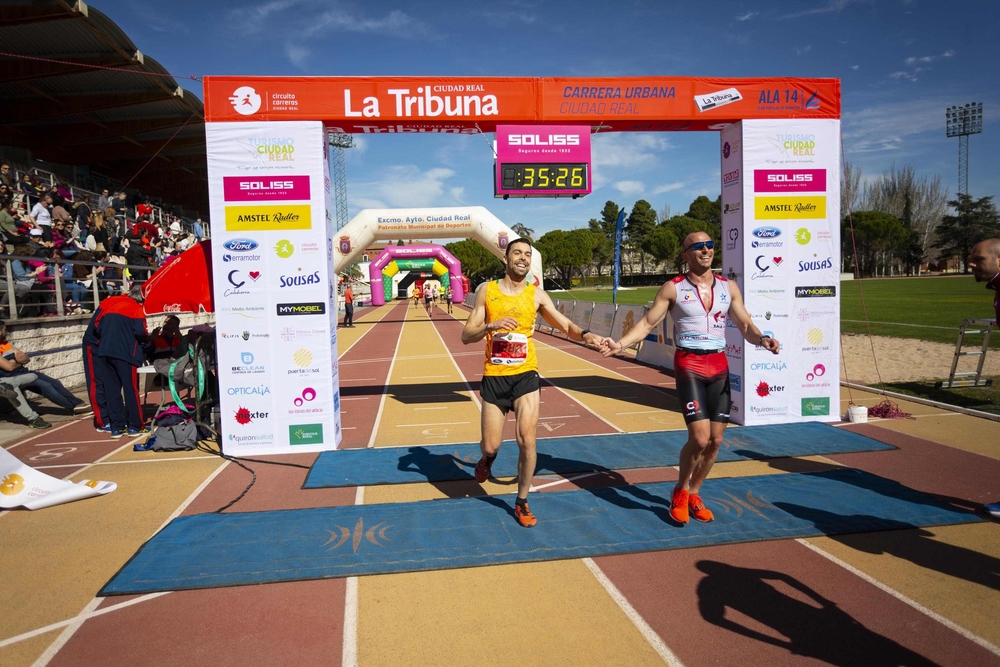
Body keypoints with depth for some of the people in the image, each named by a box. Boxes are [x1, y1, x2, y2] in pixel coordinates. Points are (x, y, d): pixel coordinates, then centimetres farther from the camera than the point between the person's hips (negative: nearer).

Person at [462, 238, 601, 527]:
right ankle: (487, 458, 44)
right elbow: (466, 336, -2)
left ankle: (522, 502, 15)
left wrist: (585, 335, -22)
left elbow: (565, 324, -1)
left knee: (527, 441, -5)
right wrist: (491, 325, -21)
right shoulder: (487, 290, 1)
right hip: (494, 377, 0)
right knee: (490, 446, 5)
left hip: (525, 376, 0)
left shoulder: (536, 295, 3)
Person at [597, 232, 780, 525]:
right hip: (689, 364, -4)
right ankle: (680, 492, 14)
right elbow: (647, 323, -2)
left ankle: (693, 493, 28)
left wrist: (762, 339, -13)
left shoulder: (728, 287, 8)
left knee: (715, 439, 6)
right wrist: (620, 343, -17)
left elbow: (745, 326, 9)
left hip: (719, 366, 5)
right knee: (699, 438, -13)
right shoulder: (673, 288, -2)